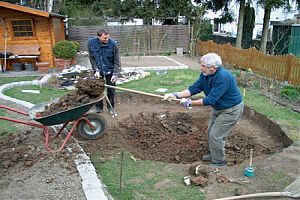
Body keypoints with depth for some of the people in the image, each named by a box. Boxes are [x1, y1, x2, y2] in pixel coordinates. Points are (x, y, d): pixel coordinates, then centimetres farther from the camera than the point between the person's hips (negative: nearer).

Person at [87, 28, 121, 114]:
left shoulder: (113, 44, -19)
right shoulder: (91, 42, -13)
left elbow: (116, 61, -14)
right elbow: (91, 58, -5)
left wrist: (115, 74, -19)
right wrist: (96, 70, -12)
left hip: (110, 70, -1)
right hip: (98, 70, 2)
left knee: (111, 89, 5)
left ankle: (111, 107, 22)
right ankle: (99, 107, 23)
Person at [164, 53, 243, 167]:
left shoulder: (223, 77, -34)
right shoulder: (205, 74, -8)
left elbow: (210, 100, -34)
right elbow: (194, 88, -10)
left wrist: (190, 103, -30)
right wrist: (176, 95, -22)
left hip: (231, 110, -9)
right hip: (218, 108, 9)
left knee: (216, 135, -5)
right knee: (211, 132, 19)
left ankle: (219, 162, 15)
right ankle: (213, 154, 41)